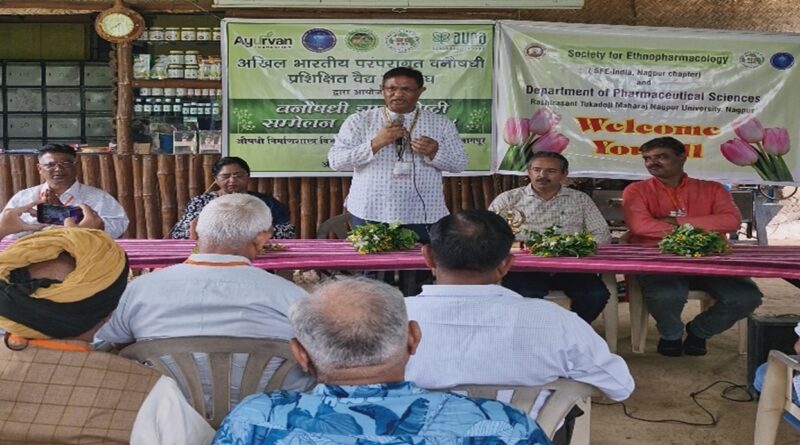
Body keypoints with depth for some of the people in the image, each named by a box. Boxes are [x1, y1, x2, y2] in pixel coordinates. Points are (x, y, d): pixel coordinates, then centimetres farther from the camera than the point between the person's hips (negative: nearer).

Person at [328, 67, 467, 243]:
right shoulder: (359, 121, 3)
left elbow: (460, 164, 6)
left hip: (424, 217, 1)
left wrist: (435, 152, -14)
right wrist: (376, 143, -16)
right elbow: (335, 161, -4)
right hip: (369, 215, 0)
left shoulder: (441, 123, 7)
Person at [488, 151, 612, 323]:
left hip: (570, 267, 2)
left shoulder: (580, 200, 16)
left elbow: (602, 235, 10)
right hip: (524, 267, -2)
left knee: (596, 294, -25)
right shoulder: (508, 199, 11)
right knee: (524, 296, -33)